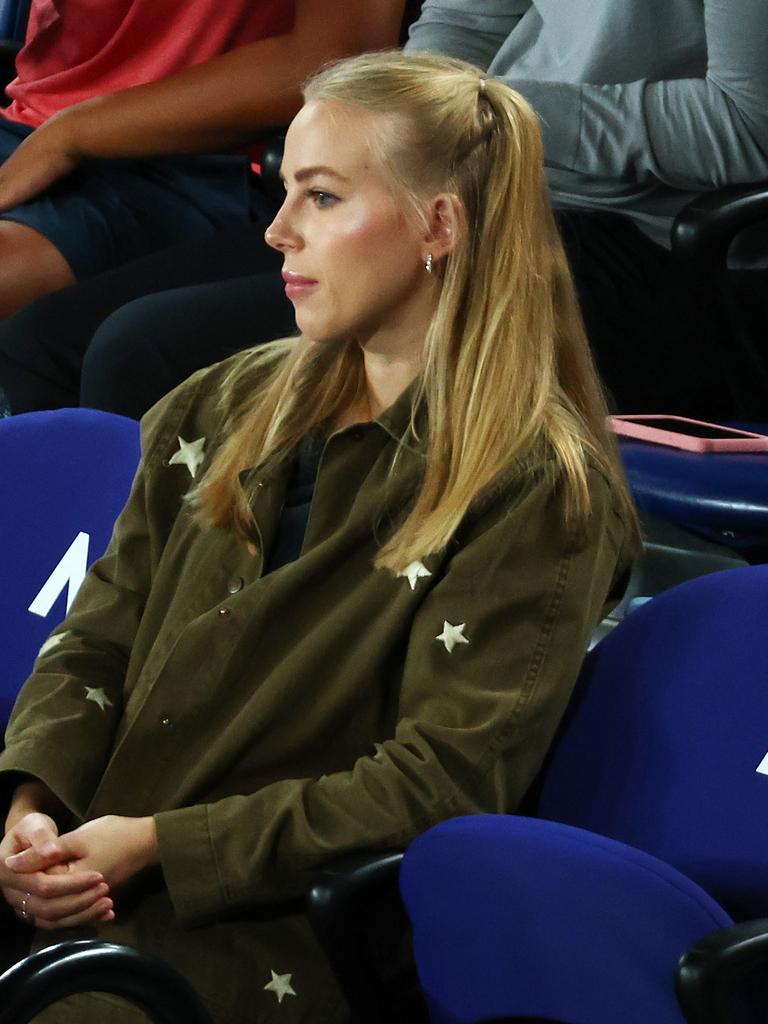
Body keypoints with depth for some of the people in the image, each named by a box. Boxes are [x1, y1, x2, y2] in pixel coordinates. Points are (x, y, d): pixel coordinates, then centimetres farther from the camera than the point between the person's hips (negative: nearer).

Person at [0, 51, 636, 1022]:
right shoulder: (226, 406, 18)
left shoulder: (540, 488, -3)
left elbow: (440, 784, -10)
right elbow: (97, 640, 16)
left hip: (272, 937, -6)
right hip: (91, 884, 6)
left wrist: (160, 843, -15)